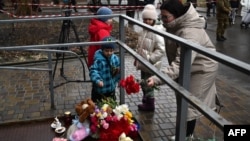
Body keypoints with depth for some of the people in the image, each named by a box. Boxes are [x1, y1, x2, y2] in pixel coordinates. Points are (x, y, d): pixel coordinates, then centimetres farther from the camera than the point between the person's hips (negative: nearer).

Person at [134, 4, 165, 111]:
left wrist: (150, 59, -25)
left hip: (150, 65, -8)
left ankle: (149, 105, 22)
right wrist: (137, 58, 20)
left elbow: (161, 50, -26)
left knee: (147, 85, 4)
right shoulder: (144, 30, 8)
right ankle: (146, 101, 39)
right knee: (143, 84, 20)